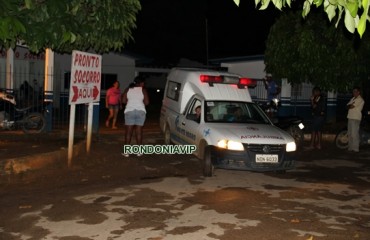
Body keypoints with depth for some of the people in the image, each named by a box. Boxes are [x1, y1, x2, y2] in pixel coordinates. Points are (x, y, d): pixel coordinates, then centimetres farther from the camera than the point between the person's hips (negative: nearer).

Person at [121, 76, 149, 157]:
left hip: (129, 111, 1)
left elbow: (123, 101, 2)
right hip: (141, 111, -1)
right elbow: (146, 102, -5)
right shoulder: (143, 90, 1)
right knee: (139, 131, 5)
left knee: (128, 131, 3)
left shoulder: (128, 89, 6)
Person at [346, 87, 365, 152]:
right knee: (350, 134, 10)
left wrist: (350, 106, 2)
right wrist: (351, 106, -7)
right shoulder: (352, 99, 20)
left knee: (355, 134, -10)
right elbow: (347, 106, 14)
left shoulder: (360, 100, -5)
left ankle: (355, 148, -8)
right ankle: (350, 147, 16)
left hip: (356, 118, -8)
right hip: (350, 117, 8)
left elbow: (358, 109, -11)